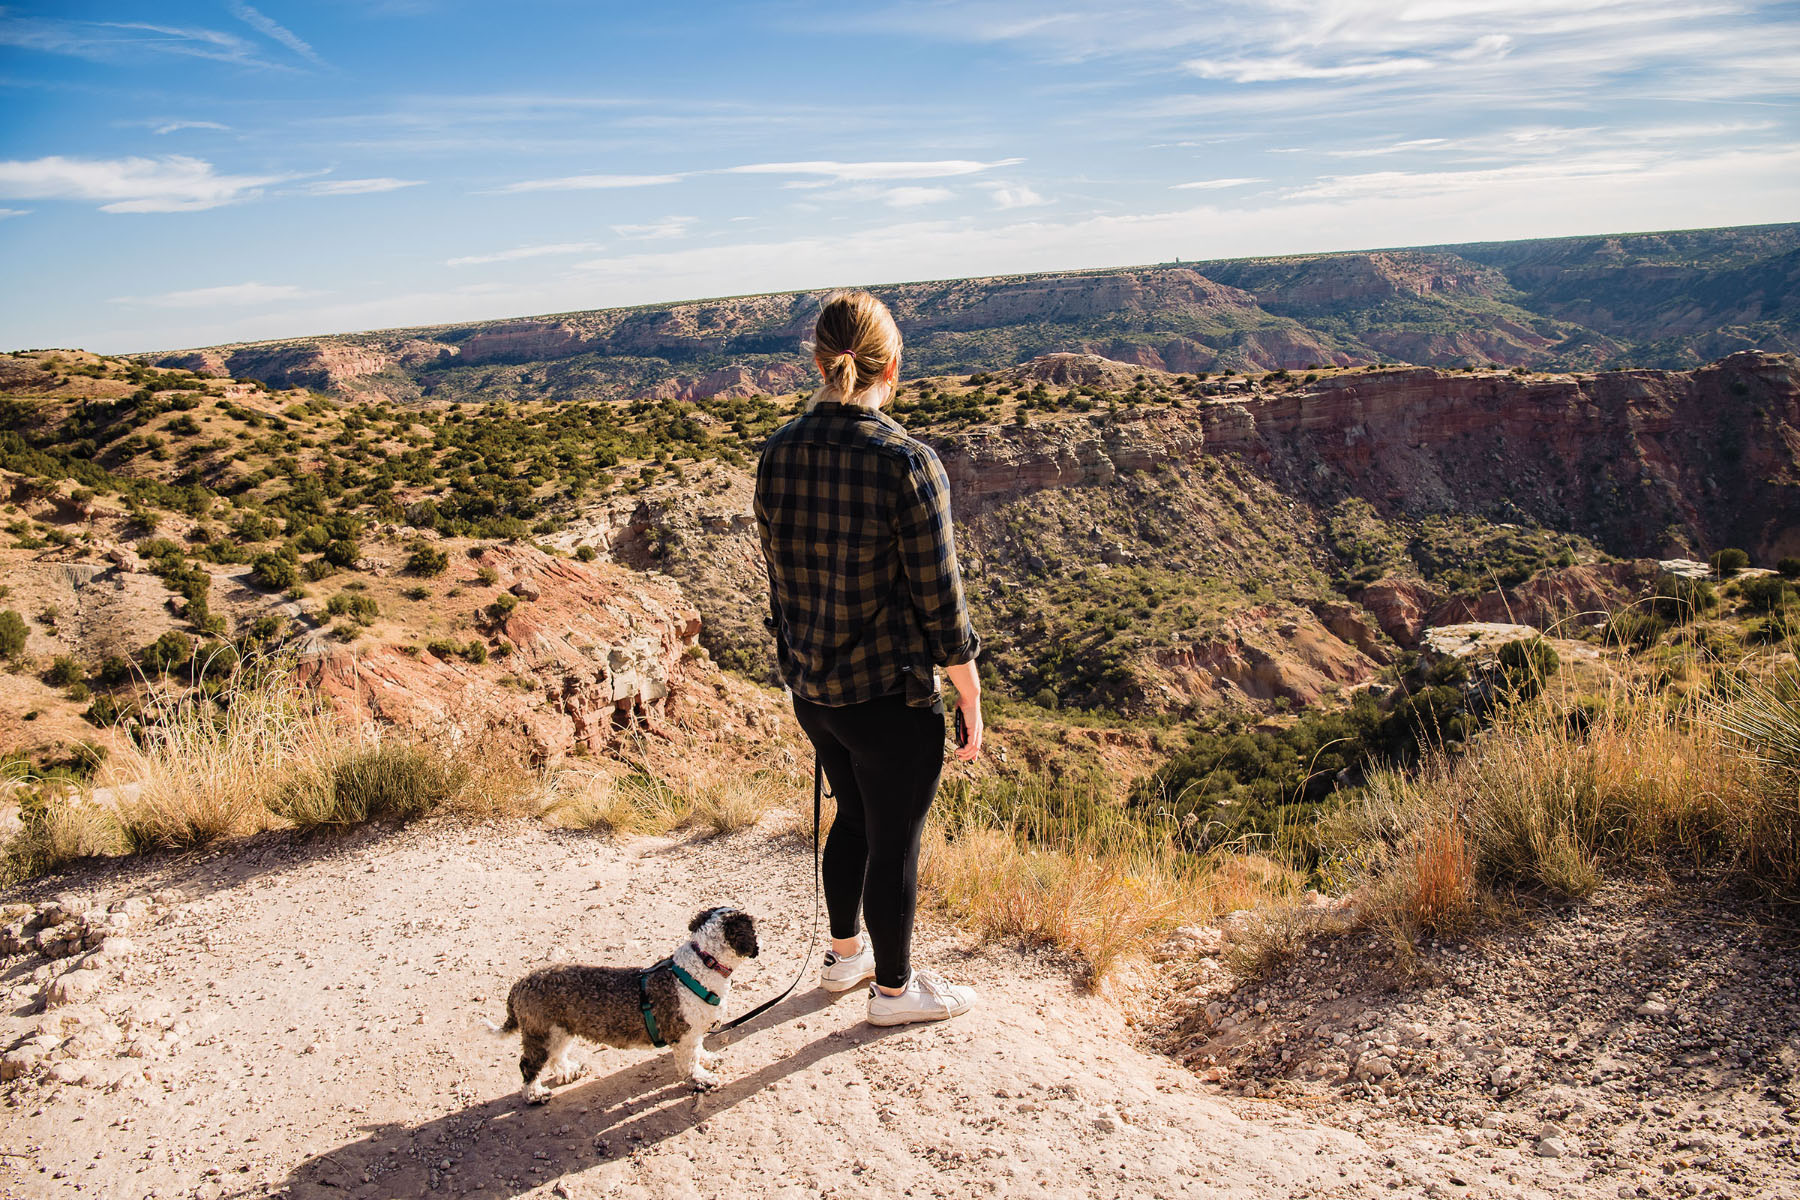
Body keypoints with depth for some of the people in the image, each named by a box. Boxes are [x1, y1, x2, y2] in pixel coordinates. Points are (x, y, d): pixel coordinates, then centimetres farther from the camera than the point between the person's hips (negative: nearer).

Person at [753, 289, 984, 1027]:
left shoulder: (778, 453, -3)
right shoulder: (908, 465, -22)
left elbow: (780, 572, 7)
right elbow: (940, 602, -17)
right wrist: (971, 702, -4)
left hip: (810, 686, 6)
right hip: (890, 697, -6)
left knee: (856, 817, 28)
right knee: (894, 841, 14)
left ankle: (845, 955, 46)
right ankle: (894, 989, 35)